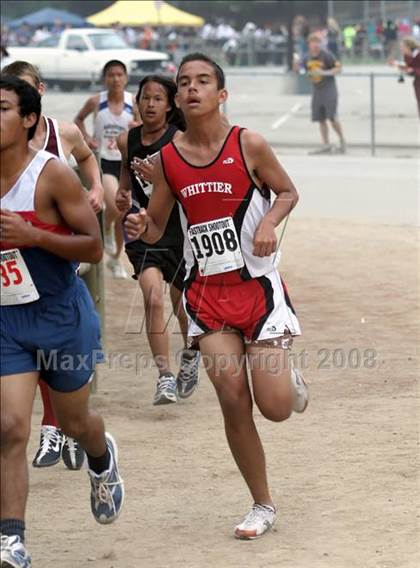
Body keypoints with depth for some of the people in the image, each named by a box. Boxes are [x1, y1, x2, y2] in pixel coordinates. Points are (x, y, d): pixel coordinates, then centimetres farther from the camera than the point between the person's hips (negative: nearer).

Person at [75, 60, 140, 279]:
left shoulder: (133, 103, -4)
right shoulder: (96, 102, -7)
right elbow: (78, 119, 12)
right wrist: (86, 137, -4)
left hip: (126, 162, 2)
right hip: (103, 161, -2)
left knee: (123, 215, 9)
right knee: (115, 207, -25)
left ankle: (115, 260, 27)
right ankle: (106, 230, 10)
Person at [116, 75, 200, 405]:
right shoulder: (128, 140, 1)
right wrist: (122, 193, 3)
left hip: (179, 229, -1)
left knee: (182, 303, 16)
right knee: (153, 298, -20)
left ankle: (191, 354, 48)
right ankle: (165, 377, -19)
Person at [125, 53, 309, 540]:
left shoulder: (249, 146, -8)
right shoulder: (166, 159, 0)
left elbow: (288, 192, 5)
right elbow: (156, 228, 8)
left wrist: (269, 222, -15)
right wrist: (138, 227, -15)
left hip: (256, 286, -2)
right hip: (206, 293, 2)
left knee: (275, 407, -7)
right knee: (233, 403, -3)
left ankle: (290, 382, 31)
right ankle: (262, 506, 13)